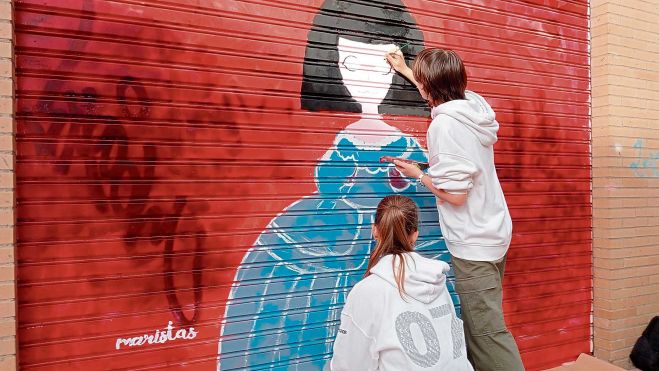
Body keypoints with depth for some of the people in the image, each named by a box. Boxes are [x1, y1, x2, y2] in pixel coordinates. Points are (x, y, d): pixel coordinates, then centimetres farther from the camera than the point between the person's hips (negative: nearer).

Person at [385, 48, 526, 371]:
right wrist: (404, 70, 37)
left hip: (473, 244, -9)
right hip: (494, 233, 9)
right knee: (480, 323, 17)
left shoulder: (445, 124, -22)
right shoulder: (473, 102, 3)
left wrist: (418, 174, -6)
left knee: (486, 331, -2)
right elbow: (440, 92, 27)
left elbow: (455, 194, -21)